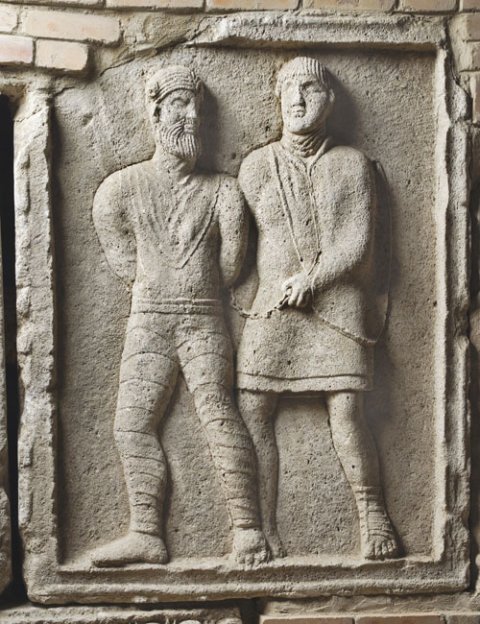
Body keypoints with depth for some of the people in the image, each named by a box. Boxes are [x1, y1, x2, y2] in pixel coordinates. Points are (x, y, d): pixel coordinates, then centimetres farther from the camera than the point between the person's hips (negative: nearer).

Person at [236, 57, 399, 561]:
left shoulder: (353, 165, 8)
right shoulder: (256, 166, 10)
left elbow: (357, 244, -1)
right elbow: (268, 242, 8)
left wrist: (308, 281, -11)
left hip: (339, 307, -1)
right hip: (274, 308, 2)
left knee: (346, 416, -9)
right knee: (252, 415, -5)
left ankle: (373, 518, 12)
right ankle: (264, 532, 7)